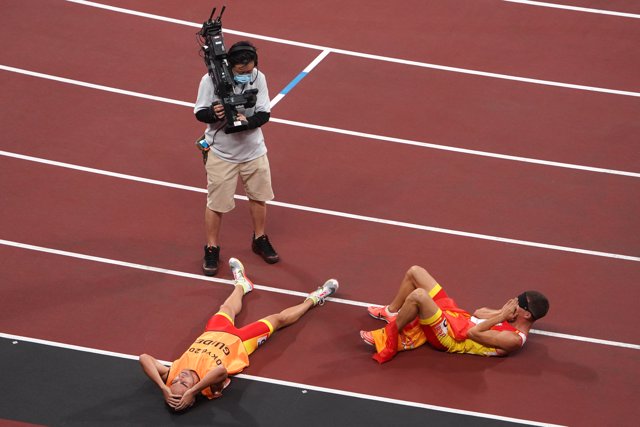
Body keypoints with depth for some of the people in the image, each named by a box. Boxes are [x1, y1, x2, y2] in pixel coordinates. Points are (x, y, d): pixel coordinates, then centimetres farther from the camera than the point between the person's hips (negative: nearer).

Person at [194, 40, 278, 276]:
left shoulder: (258, 78, -14)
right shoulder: (211, 80, -20)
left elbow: (264, 113, -12)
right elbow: (199, 113, -13)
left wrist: (248, 121, -33)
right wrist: (214, 113, -36)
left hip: (254, 150, 3)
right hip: (221, 153, -3)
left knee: (258, 197, 18)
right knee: (216, 204, 5)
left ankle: (260, 241, 42)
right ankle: (212, 250, 25)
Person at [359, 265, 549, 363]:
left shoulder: (514, 339, -23)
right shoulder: (514, 321, 5)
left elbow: (474, 333, -27)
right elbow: (478, 313, 9)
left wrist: (501, 316, -19)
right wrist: (502, 312, -7)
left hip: (449, 335, -10)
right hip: (456, 314, 10)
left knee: (418, 295, -35)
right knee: (414, 272, 9)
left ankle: (388, 337, -11)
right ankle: (391, 312, 31)